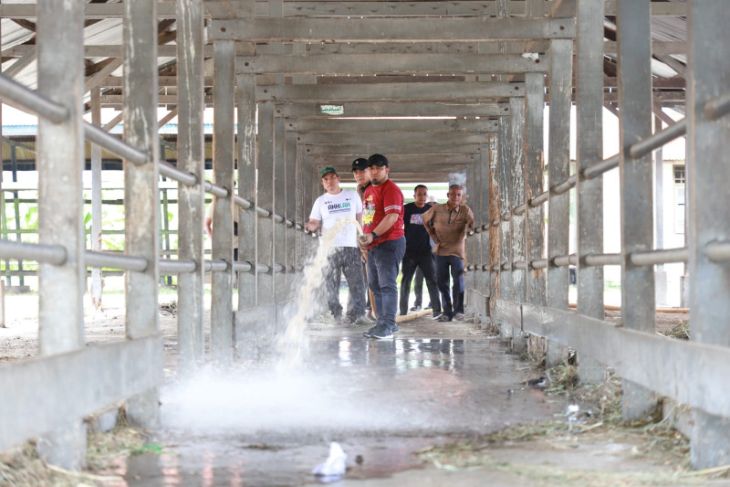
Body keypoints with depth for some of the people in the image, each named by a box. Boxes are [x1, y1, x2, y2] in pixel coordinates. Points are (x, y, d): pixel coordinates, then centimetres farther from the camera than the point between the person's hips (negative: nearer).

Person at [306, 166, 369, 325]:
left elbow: (360, 218, 13)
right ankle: (334, 314, 8)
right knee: (331, 284, 2)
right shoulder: (320, 201, 9)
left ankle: (357, 314, 2)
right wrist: (310, 226, -21)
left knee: (356, 282, -3)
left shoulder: (352, 195, 9)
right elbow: (314, 223, 3)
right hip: (330, 248, 0)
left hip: (351, 246, 0)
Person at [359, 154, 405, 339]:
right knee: (375, 285, 10)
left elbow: (392, 216, -22)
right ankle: (383, 323, 16)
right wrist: (365, 237, 19)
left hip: (389, 242, -10)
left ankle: (388, 325, -15)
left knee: (387, 284, -13)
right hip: (373, 245, 10)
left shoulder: (391, 189, -10)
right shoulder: (369, 191, 19)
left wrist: (373, 235, -27)